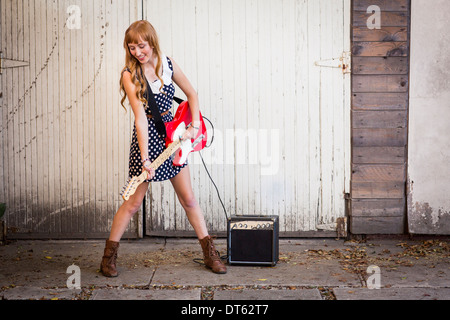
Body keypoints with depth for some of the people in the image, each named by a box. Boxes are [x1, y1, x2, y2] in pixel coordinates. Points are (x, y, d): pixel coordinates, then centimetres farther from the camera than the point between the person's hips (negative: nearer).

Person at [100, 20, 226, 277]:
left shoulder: (167, 64, -2)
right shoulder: (130, 75, -14)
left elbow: (192, 94, 11)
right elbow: (140, 117, -23)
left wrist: (195, 125, -1)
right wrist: (145, 159, -29)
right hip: (147, 136, -4)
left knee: (188, 198, 10)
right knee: (134, 202, 1)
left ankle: (210, 254, 19)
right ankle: (109, 257, 16)